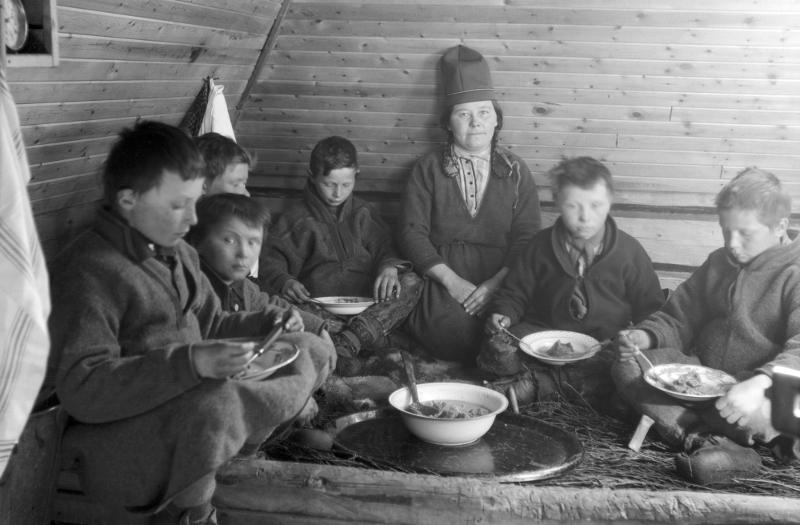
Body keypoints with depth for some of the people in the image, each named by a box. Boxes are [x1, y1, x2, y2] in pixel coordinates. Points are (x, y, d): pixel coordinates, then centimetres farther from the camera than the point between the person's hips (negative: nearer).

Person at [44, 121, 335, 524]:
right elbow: (80, 389, -27)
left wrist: (266, 325, 1)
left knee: (315, 349, 8)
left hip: (195, 394, 8)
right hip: (117, 437, -8)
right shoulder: (86, 272, -19)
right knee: (217, 404, -39)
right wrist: (191, 363, -36)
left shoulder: (176, 253, 10)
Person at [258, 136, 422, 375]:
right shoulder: (296, 219, 11)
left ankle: (347, 342, -42)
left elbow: (384, 248, 12)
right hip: (321, 306, -2)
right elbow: (269, 261, 3)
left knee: (412, 282, -25)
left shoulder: (363, 213, 19)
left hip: (369, 306, 2)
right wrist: (284, 282, -20)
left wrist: (389, 266, -13)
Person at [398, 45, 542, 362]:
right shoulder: (429, 168, 11)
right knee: (451, 330, -32)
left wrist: (496, 283, -14)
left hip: (501, 282, 1)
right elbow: (412, 231, 1)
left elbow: (527, 237, 4)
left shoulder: (515, 171, 13)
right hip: (442, 280, 0)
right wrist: (453, 282, -13)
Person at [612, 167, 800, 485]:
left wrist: (760, 383, -43)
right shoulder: (719, 263, 12)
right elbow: (678, 319, 17)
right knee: (627, 368, -16)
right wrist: (644, 336, -6)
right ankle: (711, 443, -32)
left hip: (764, 391, -7)